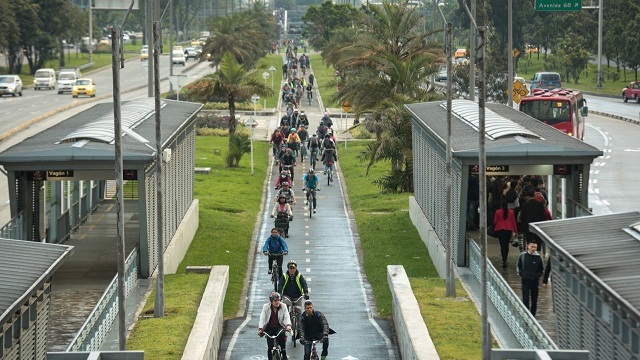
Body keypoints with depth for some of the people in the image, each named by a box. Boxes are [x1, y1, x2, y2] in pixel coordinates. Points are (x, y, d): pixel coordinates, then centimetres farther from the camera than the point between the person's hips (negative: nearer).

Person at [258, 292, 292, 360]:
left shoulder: (283, 306, -4)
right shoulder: (266, 307, -4)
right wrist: (260, 329, -26)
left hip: (279, 327, -1)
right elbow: (262, 318, -11)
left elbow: (287, 317, -13)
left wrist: (288, 325, -34)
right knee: (270, 347, -8)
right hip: (269, 328, 1)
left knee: (281, 335, -33)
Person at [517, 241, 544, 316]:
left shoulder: (538, 256, -3)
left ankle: (533, 315, 17)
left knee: (534, 300, 6)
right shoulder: (523, 255, -2)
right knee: (525, 299, -7)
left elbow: (541, 269, 9)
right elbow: (519, 267, 11)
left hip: (535, 281, 1)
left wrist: (537, 276, -1)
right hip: (525, 281, -1)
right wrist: (521, 275, 4)